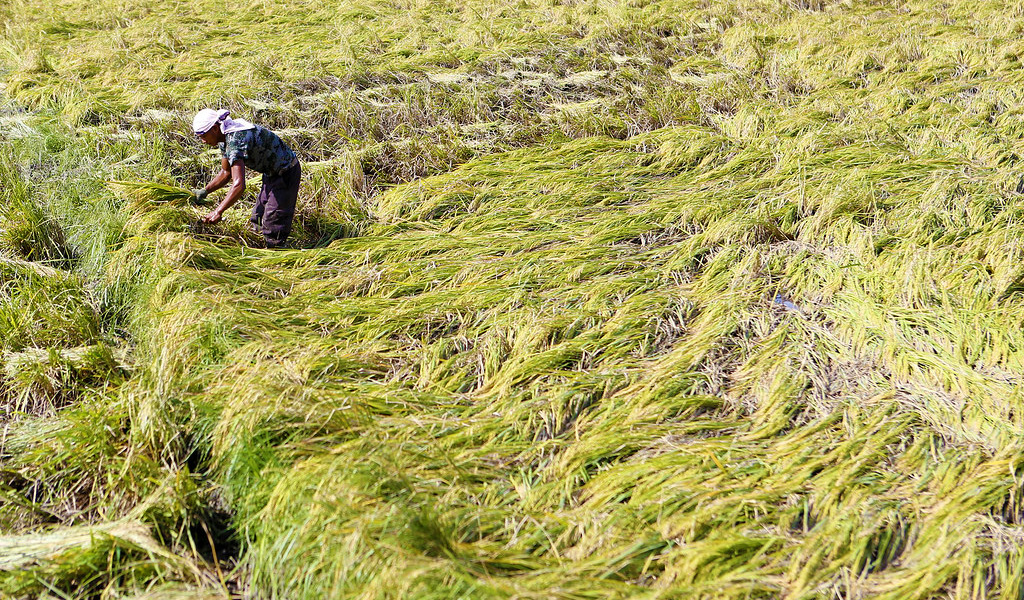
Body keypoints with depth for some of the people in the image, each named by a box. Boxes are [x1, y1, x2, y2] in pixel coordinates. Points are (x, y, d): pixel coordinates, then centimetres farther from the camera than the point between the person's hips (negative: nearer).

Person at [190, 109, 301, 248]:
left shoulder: (235, 141, -32)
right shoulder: (225, 138, -1)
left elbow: (239, 185, -40)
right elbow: (226, 173, 13)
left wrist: (218, 211, -35)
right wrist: (204, 191, 3)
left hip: (287, 173, -10)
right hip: (273, 172, 10)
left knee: (273, 224, -7)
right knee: (258, 220, 18)